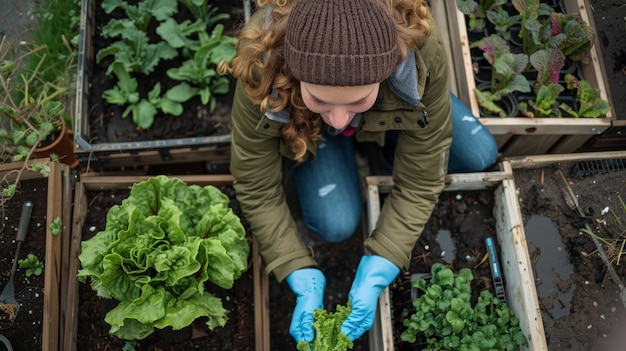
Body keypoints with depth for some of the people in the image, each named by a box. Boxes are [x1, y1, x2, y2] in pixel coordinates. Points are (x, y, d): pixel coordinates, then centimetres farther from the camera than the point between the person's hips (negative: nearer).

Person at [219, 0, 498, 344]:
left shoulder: (421, 54, -41)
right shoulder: (263, 68, -42)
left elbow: (420, 182, -29)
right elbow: (257, 190, -28)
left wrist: (373, 279, -32)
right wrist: (306, 284, -32)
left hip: (388, 108, 1)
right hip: (302, 123, 0)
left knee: (480, 155, -7)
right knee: (336, 225, -20)